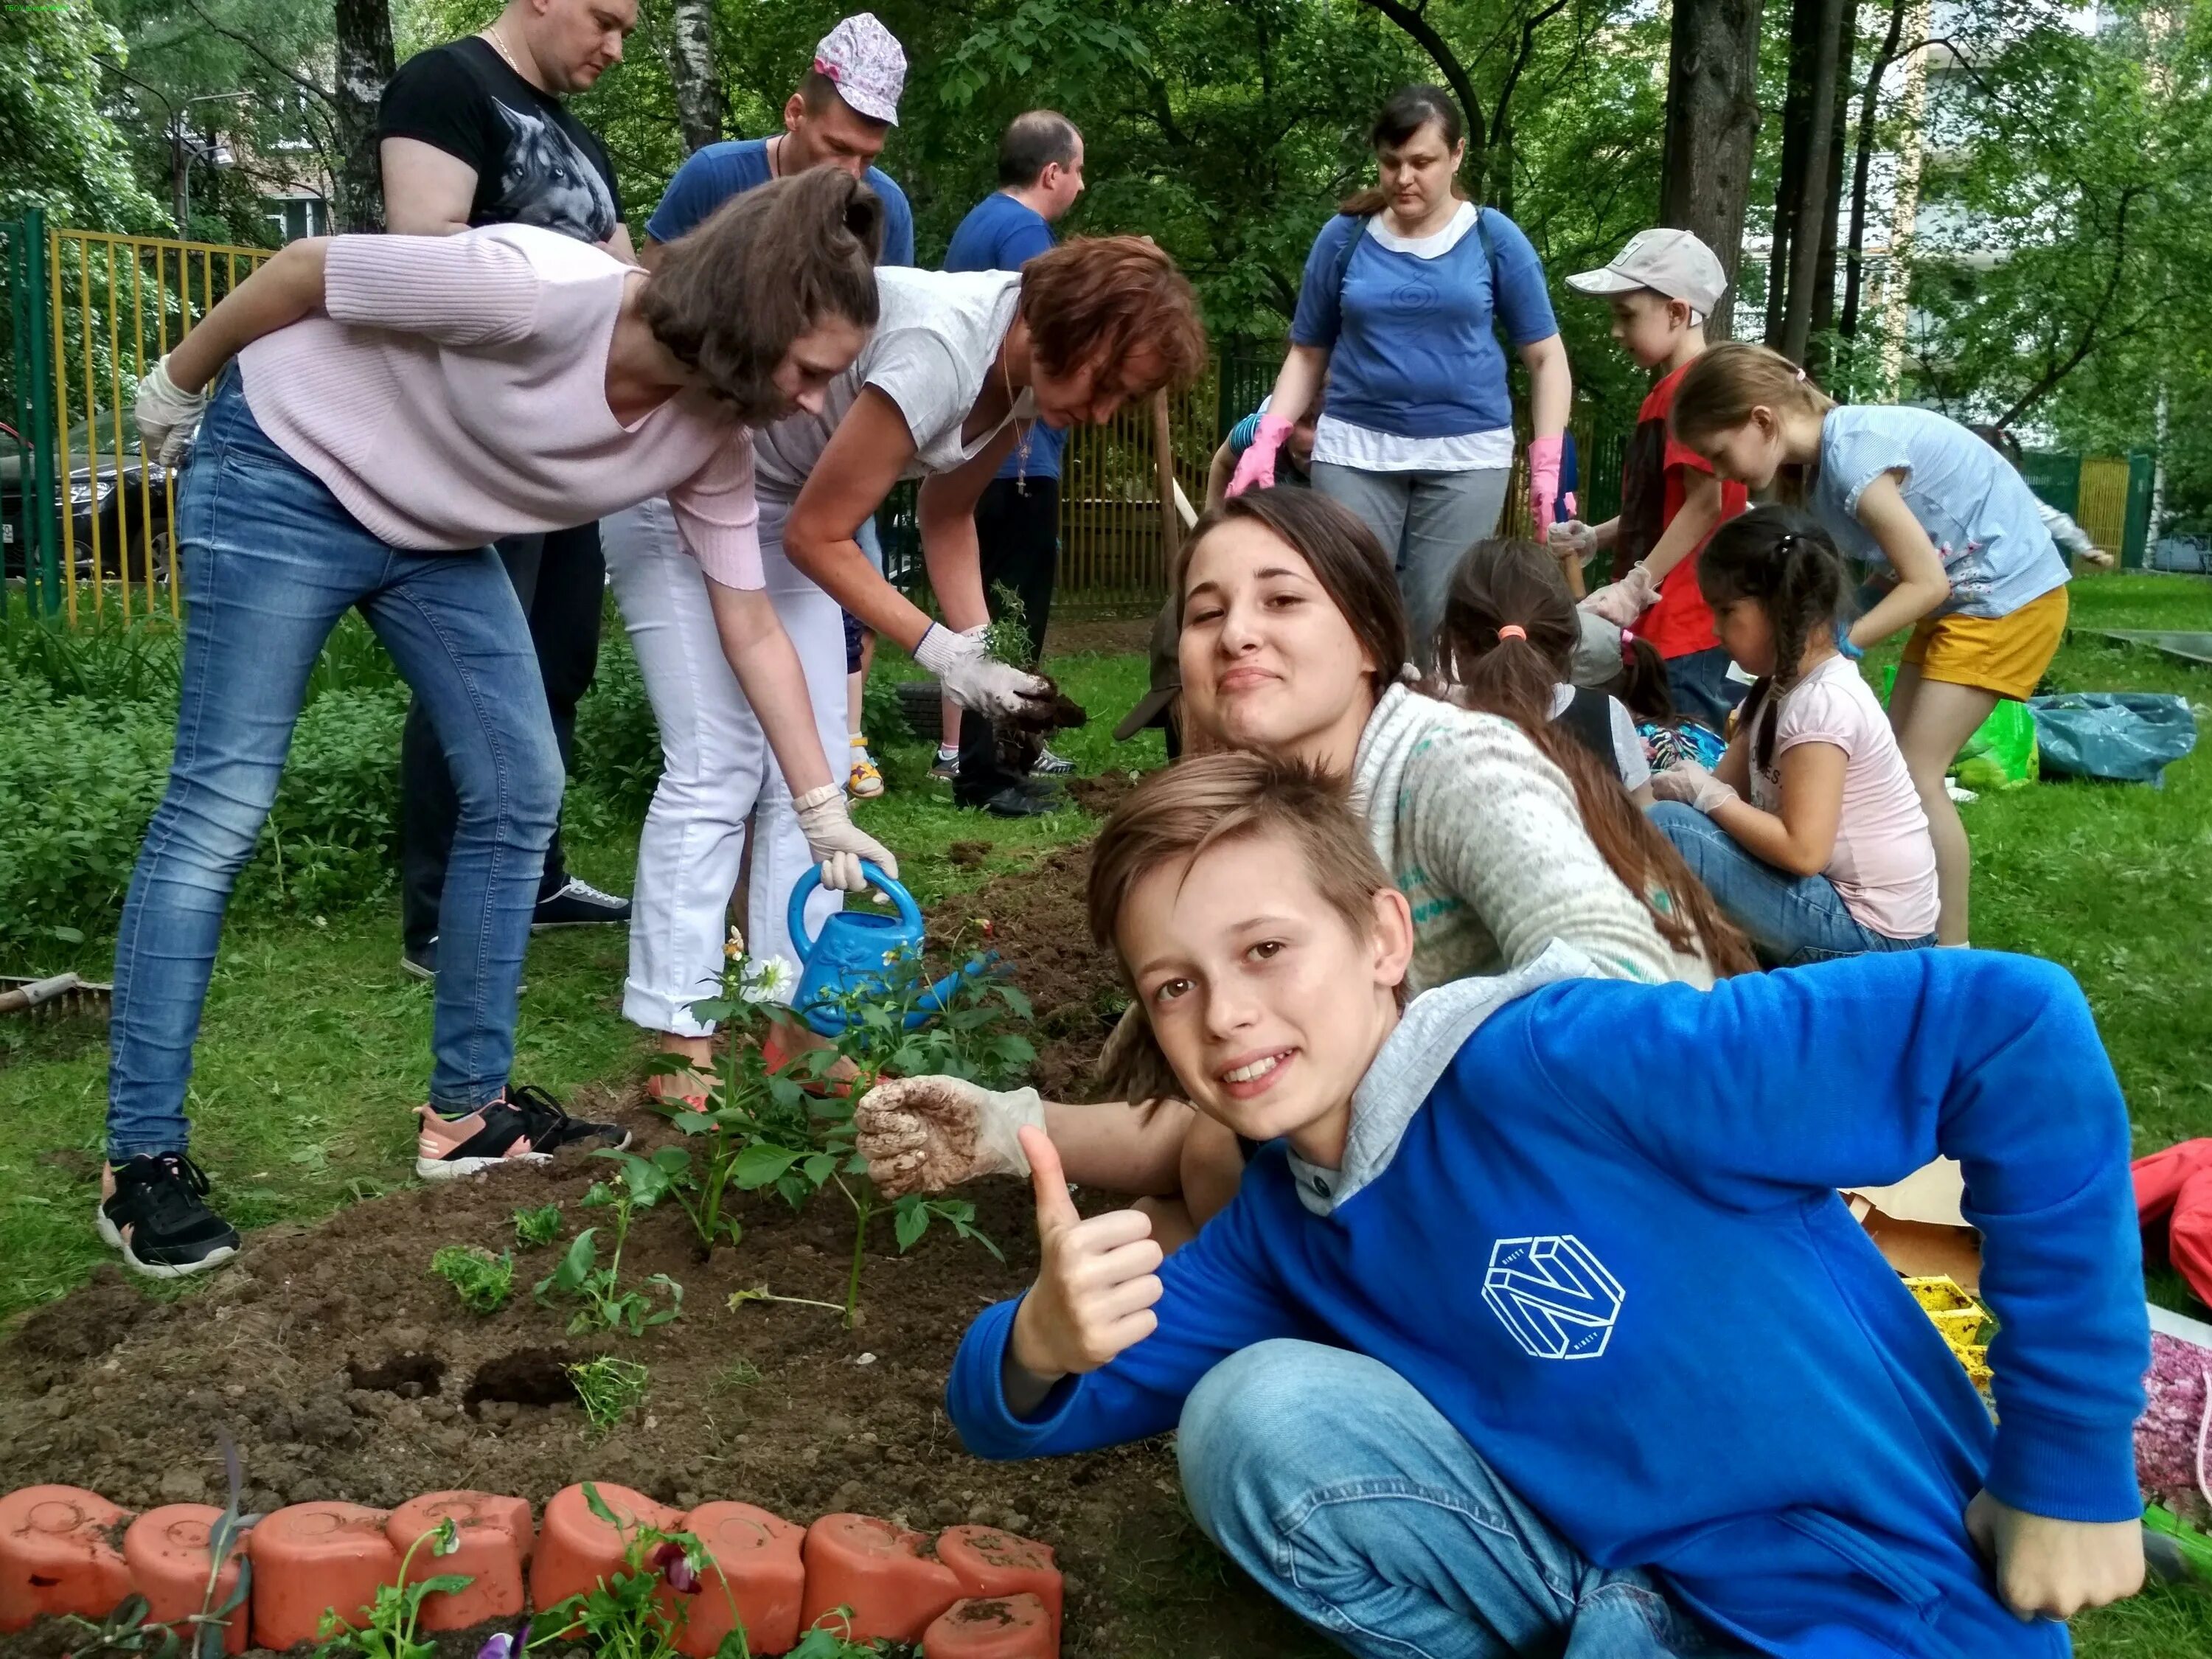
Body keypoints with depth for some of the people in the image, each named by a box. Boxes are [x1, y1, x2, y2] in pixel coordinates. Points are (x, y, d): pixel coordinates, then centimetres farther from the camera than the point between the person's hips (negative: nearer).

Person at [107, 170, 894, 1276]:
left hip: (437, 536, 7)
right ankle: (142, 1157, -1)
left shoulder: (711, 441, -13)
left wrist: (825, 815, -5)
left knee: (517, 795, 0)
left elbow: (752, 628, -4)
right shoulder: (534, 289, -34)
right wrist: (175, 389, -5)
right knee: (219, 811, -9)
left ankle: (466, 1109, 12)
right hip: (285, 475, -7)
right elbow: (306, 271, -20)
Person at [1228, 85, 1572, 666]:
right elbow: (1307, 355, 11)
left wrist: (1546, 463, -5)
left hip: (1468, 454, -1)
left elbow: (1546, 358, 5)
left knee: (1438, 619, 2)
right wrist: (1266, 442, -4)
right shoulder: (1344, 236, 4)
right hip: (1355, 449, 1)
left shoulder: (1494, 238, 1)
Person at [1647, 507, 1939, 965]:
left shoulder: (1822, 702, -21)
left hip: (1866, 932, -10)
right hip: (1839, 898, 10)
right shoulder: (1787, 683, 8)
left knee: (1664, 826, -18)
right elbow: (1728, 783, 7)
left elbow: (1803, 850, -26)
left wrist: (1707, 796, -16)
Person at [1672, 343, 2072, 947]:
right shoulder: (1822, 460, 2)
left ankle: (1949, 953, 0)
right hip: (1960, 597, 9)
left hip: (2010, 597, -9)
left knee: (1915, 773, -9)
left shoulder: (1852, 456, -26)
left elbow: (1926, 582, -23)